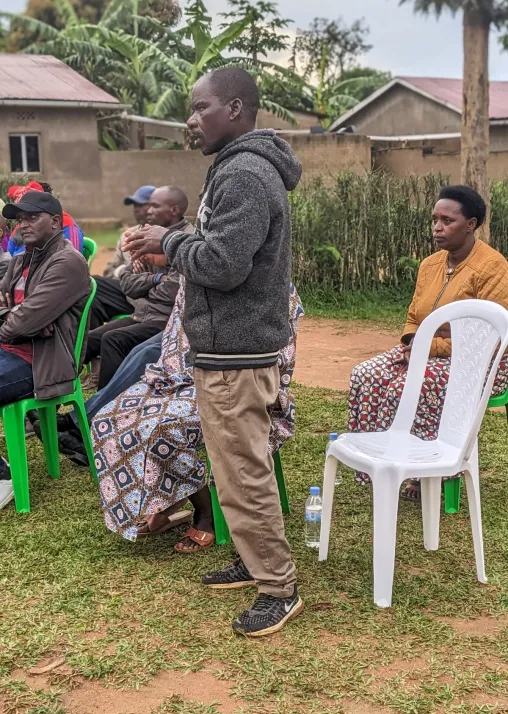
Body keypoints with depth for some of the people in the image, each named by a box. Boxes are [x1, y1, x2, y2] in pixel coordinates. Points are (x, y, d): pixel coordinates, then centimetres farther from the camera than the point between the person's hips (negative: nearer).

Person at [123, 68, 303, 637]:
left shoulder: (245, 175, -18)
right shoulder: (237, 168, 16)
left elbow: (223, 264, -25)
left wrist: (168, 243, -9)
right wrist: (169, 246, 7)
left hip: (234, 356, -11)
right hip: (226, 349, 11)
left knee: (243, 476, -3)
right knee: (236, 469, 18)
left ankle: (279, 589, 8)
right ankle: (256, 561, 31)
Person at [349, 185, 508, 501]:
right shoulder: (430, 264, 8)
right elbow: (413, 318, 15)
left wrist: (430, 347, -21)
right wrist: (411, 344, -8)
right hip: (427, 353, 8)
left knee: (407, 388, -30)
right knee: (366, 375, -14)